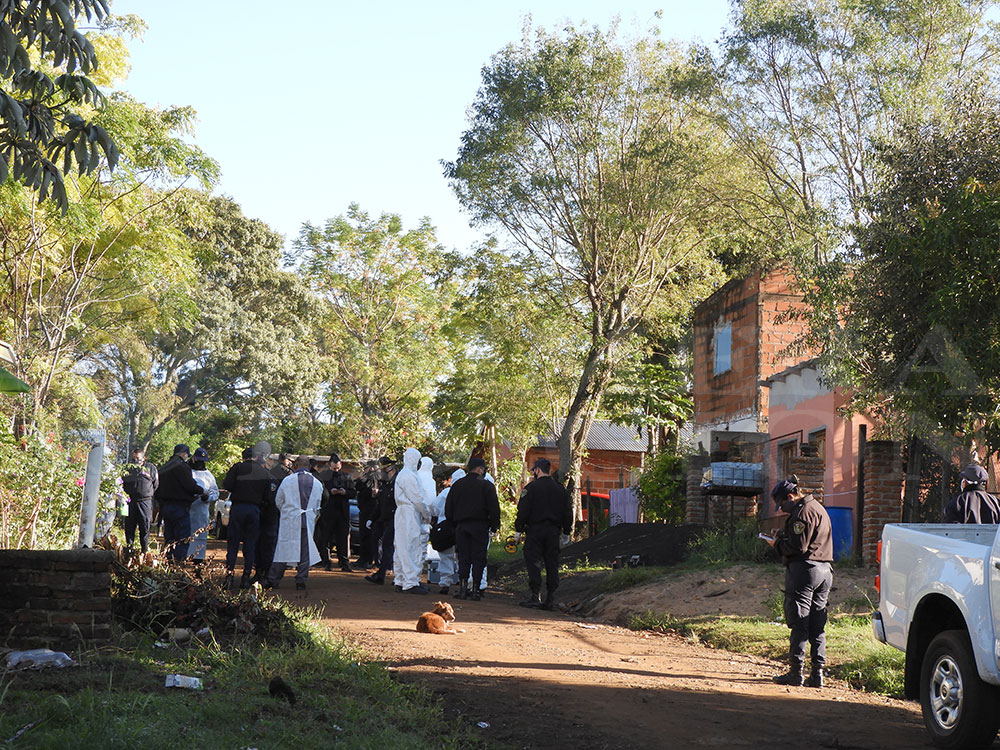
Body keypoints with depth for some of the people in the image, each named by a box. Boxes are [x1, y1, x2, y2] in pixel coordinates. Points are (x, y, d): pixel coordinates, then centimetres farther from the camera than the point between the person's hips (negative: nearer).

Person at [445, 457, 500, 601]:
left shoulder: (457, 485, 8)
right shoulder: (487, 485, -4)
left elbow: (448, 508, 11)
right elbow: (494, 508, -8)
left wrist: (454, 523, 19)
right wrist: (495, 525, 4)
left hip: (461, 526, 3)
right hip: (480, 526, -3)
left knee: (463, 557, 7)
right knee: (478, 558, 1)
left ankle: (462, 587, 0)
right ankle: (475, 589, -2)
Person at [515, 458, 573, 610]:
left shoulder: (531, 488, -5)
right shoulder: (560, 489, 11)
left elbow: (523, 511, -8)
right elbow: (568, 513, 13)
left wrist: (518, 530, -3)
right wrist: (566, 533, 19)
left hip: (535, 530, -4)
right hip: (553, 532, 5)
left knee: (533, 563, -2)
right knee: (552, 564, 6)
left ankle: (536, 596, -9)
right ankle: (550, 598, 4)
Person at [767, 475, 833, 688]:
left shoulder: (803, 512, -13)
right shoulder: (818, 507, 19)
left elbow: (798, 546, -18)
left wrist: (778, 544, -2)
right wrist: (783, 537, 14)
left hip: (804, 569, -9)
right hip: (824, 570, 10)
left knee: (798, 622, -4)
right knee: (817, 624, 9)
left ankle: (796, 672, -2)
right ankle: (817, 673, 8)